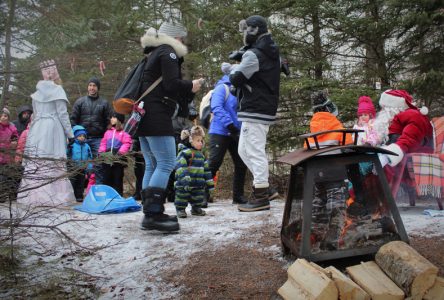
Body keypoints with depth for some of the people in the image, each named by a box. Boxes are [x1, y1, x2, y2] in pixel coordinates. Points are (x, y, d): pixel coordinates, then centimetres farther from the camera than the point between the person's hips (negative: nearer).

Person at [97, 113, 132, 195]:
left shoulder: (124, 132, -4)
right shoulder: (108, 131, 13)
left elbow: (127, 143, -12)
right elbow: (103, 143, 15)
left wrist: (121, 152, -21)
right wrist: (101, 152, 1)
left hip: (118, 160, -5)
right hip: (107, 159, 5)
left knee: (117, 179, 2)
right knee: (106, 179, 10)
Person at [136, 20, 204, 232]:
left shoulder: (154, 55, 25)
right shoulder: (167, 52, -4)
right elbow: (172, 85, -16)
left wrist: (188, 91, 20)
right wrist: (191, 87, 2)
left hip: (143, 116, 10)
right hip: (157, 117, -10)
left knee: (152, 166, 10)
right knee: (166, 164, -12)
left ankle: (150, 214, 10)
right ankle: (153, 214, -19)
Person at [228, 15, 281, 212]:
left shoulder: (253, 54, -14)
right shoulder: (272, 54, 17)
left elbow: (236, 78, -17)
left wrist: (233, 69, 5)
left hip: (254, 111, -10)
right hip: (266, 109, 10)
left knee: (255, 152, -6)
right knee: (244, 150, 17)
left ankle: (261, 197, -3)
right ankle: (262, 186, 19)